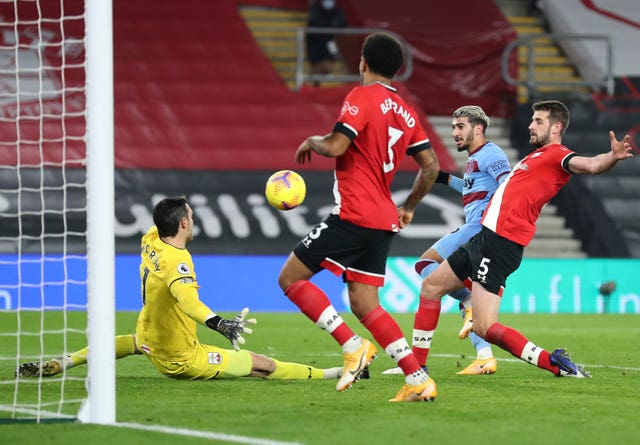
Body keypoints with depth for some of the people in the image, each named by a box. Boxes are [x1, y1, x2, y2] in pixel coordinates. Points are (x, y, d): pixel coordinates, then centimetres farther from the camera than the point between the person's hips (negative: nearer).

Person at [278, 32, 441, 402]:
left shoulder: (362, 97, -8)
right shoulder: (405, 112, 14)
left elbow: (336, 146, -18)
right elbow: (431, 166, 14)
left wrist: (312, 142, 4)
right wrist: (409, 207, 26)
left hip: (354, 216, -8)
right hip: (384, 221, 8)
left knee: (291, 278, -1)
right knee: (364, 304, 10)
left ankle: (354, 346, -10)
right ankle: (418, 380, 0)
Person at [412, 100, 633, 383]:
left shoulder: (556, 155, -9)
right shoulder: (536, 156, 20)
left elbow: (591, 165, -27)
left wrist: (613, 157, -48)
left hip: (500, 244, -10)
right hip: (485, 237, 10)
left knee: (485, 327, -18)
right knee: (431, 286, 18)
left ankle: (555, 363, -15)